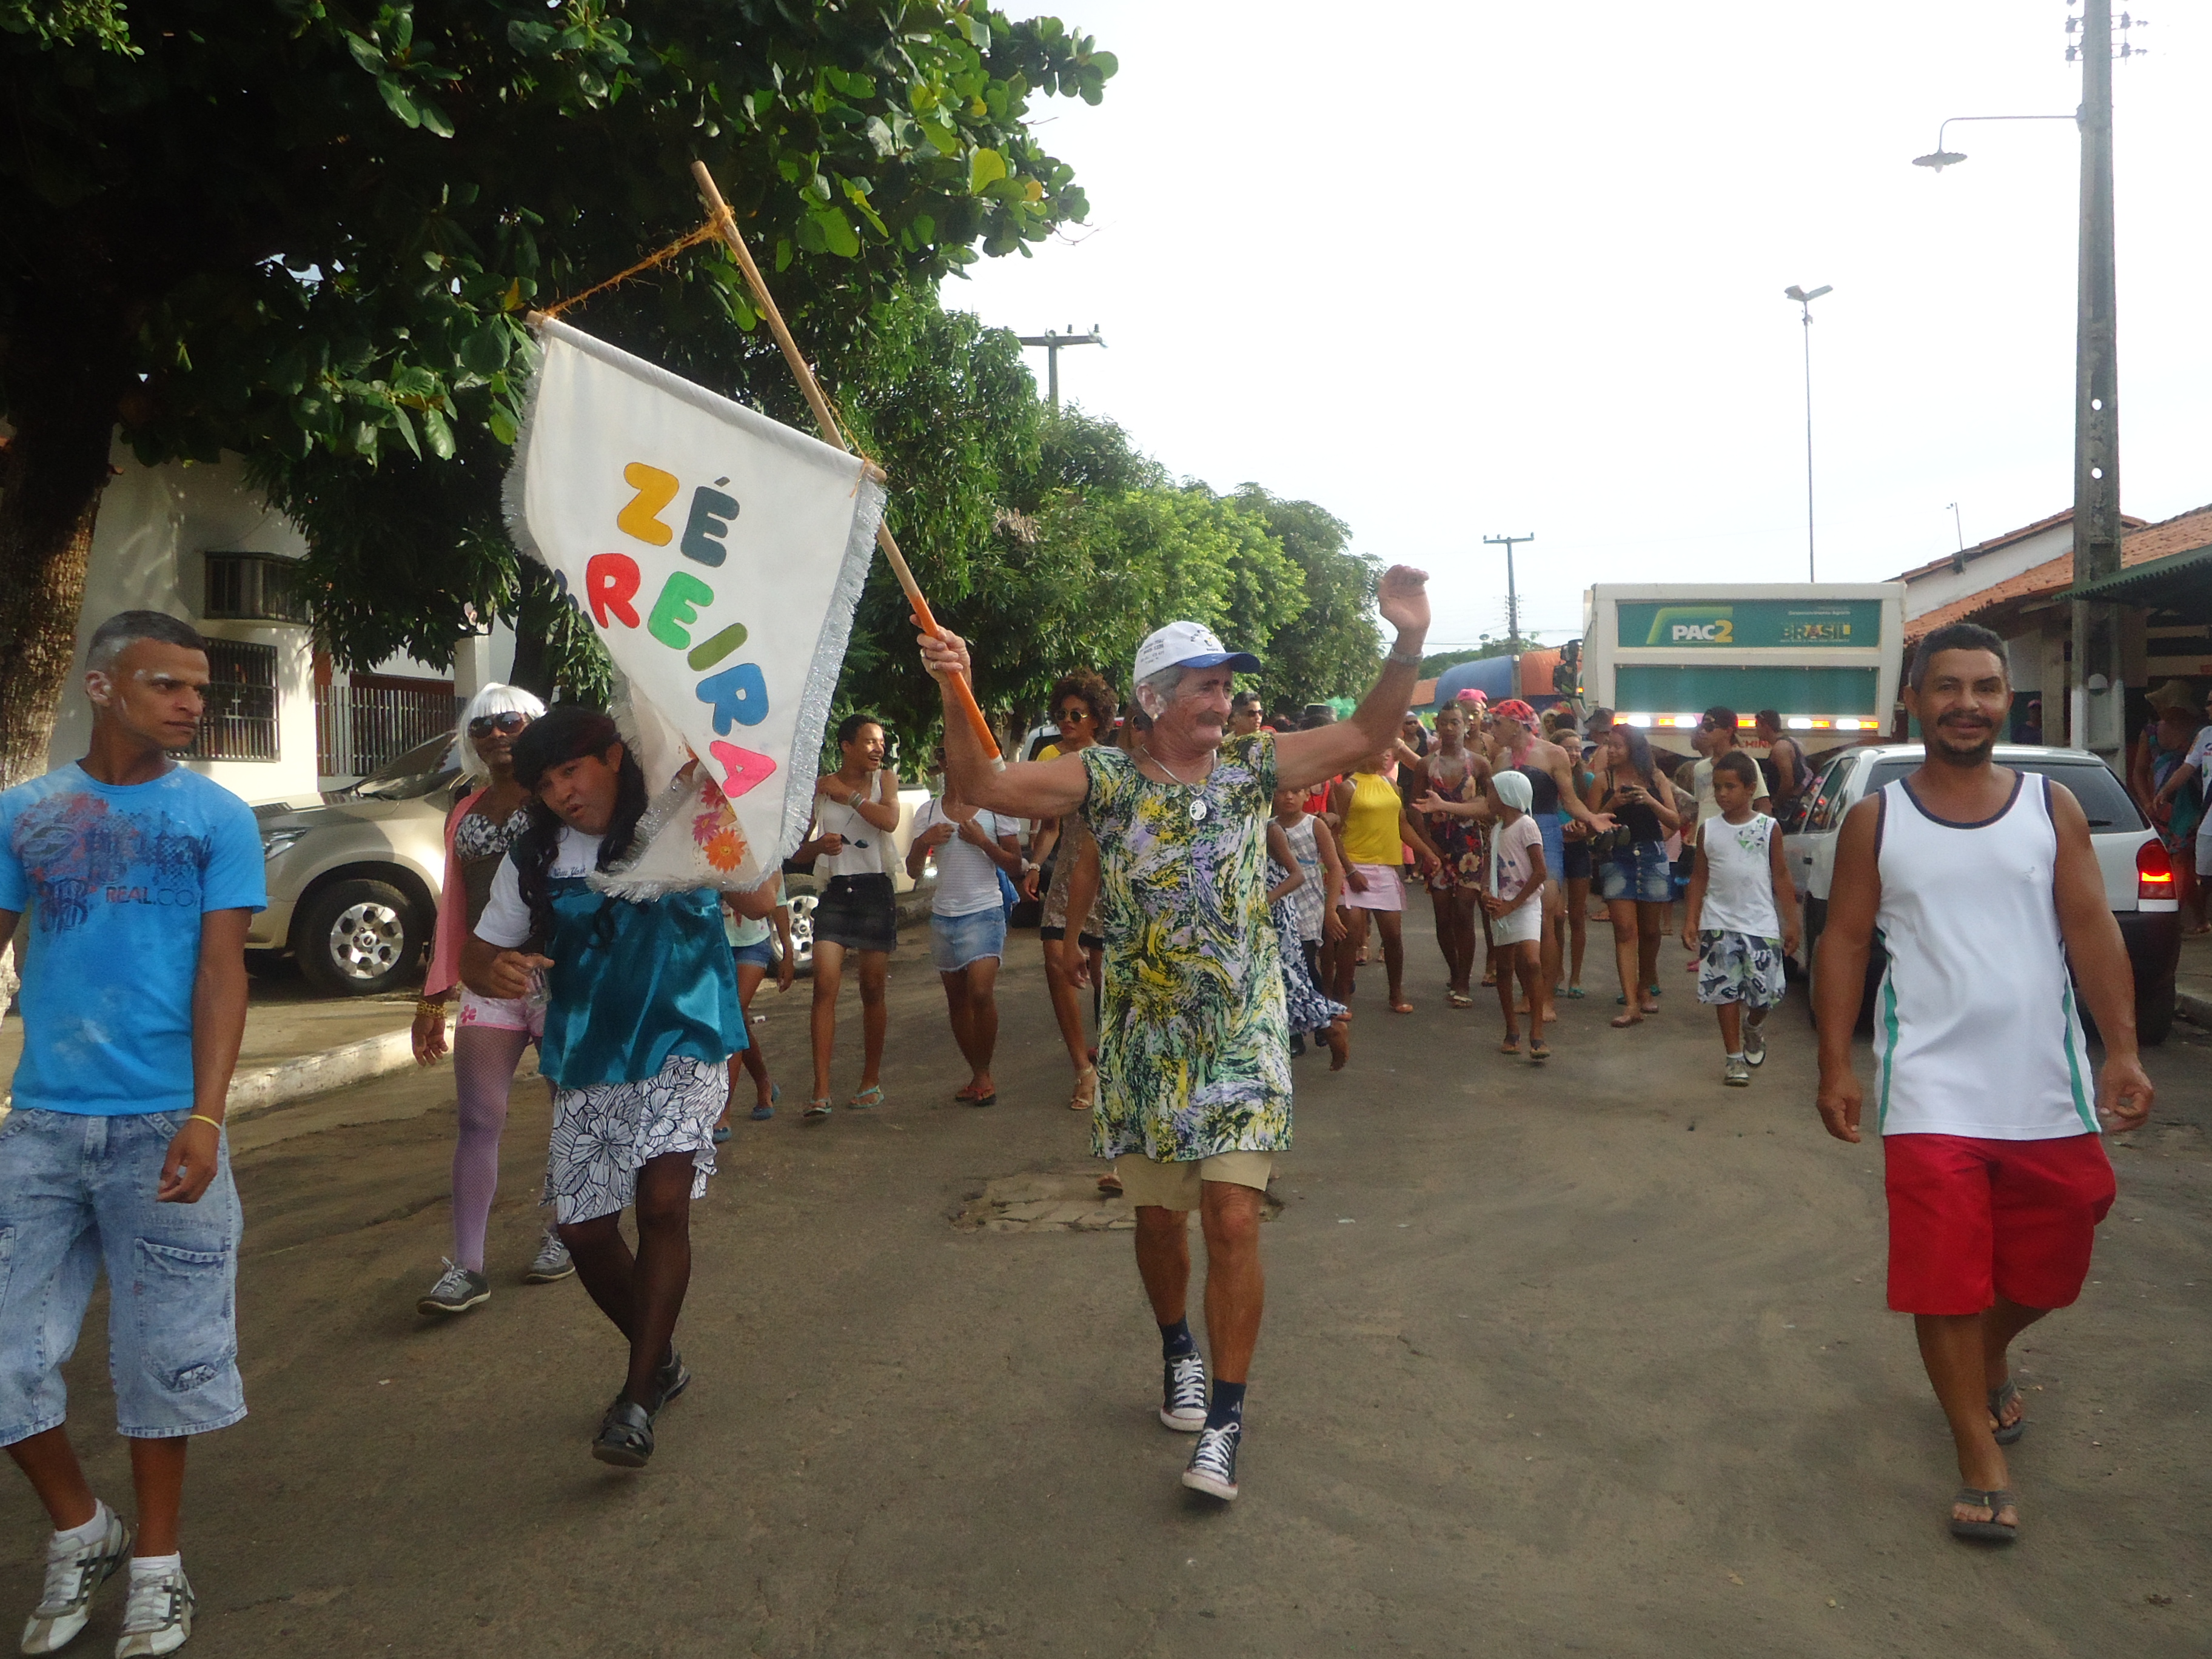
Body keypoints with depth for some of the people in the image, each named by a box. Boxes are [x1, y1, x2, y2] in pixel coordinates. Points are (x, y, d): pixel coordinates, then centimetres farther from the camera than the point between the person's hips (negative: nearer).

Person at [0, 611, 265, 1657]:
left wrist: (205, 1117, -15)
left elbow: (222, 973, -4)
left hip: (159, 1126, -2)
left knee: (160, 1355, 6)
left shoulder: (216, 817, 1)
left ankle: (155, 1565, 24)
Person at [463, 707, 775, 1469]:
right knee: (584, 1230, 6)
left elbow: (760, 901, -14)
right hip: (586, 1061, 5)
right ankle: (661, 1361, 32)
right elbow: (478, 955, 8)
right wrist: (496, 971, -16)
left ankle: (638, 1398, -10)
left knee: (663, 1202, -22)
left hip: (681, 1043, -5)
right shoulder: (532, 861, 5)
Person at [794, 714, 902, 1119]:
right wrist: (819, 845, -10)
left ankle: (871, 1082, 20)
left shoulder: (884, 778, 6)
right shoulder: (819, 788, 6)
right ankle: (821, 1093, -15)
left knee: (872, 990, 6)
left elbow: (889, 820, -15)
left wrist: (847, 793, -12)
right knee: (825, 987, -12)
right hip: (835, 894, 0)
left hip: (875, 892, 0)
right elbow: (797, 850, 10)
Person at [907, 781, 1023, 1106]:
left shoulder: (994, 808, 2)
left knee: (981, 992, -19)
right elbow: (914, 871, 14)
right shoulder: (928, 813, 11)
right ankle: (976, 1074, 19)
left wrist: (983, 842, -12)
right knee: (957, 999, 8)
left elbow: (1015, 867, 2)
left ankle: (984, 1074, -3)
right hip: (943, 916, 4)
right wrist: (923, 843, -6)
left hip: (984, 912, -4)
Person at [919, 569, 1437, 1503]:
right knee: (1158, 1216, 14)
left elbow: (1364, 737, -1)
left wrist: (1408, 642, -15)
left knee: (1232, 1220, -8)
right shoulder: (1105, 779, -3)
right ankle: (1180, 1351, 43)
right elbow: (982, 785, -10)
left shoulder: (1252, 768, 1)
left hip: (1242, 1040, 0)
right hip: (1145, 1041, 1)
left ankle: (1225, 1418, 5)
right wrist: (955, 699, -26)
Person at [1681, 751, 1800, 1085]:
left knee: (1766, 989, -3)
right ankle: (1734, 1056, 11)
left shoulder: (1768, 829, 1)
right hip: (1719, 923, 1)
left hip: (1761, 924, -1)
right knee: (1726, 991, 0)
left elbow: (1781, 876, 4)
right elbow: (1699, 877, 9)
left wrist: (1791, 922, 1)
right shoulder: (1708, 831, 4)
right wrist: (1691, 920, 2)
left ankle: (1753, 1026, 30)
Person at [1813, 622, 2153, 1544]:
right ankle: (1982, 1464, 12)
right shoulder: (1876, 820, 1)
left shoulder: (2053, 806, 4)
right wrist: (1834, 1066, -3)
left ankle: (1990, 1359, 46)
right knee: (1945, 1278, -2)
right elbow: (1843, 943, 2)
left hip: (2047, 1087, 2)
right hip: (1933, 1093, -2)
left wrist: (2123, 1049, -9)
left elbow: (2092, 931, 1)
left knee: (2047, 1267, 14)